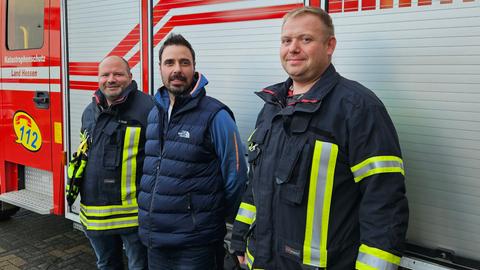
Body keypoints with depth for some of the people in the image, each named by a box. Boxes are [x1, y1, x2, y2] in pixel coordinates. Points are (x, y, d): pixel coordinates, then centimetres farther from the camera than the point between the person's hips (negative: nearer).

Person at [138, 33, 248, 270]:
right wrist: (150, 212, 16)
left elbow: (236, 178, -12)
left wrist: (213, 220, -1)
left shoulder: (215, 115, -15)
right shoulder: (154, 113, 6)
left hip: (195, 245, -6)